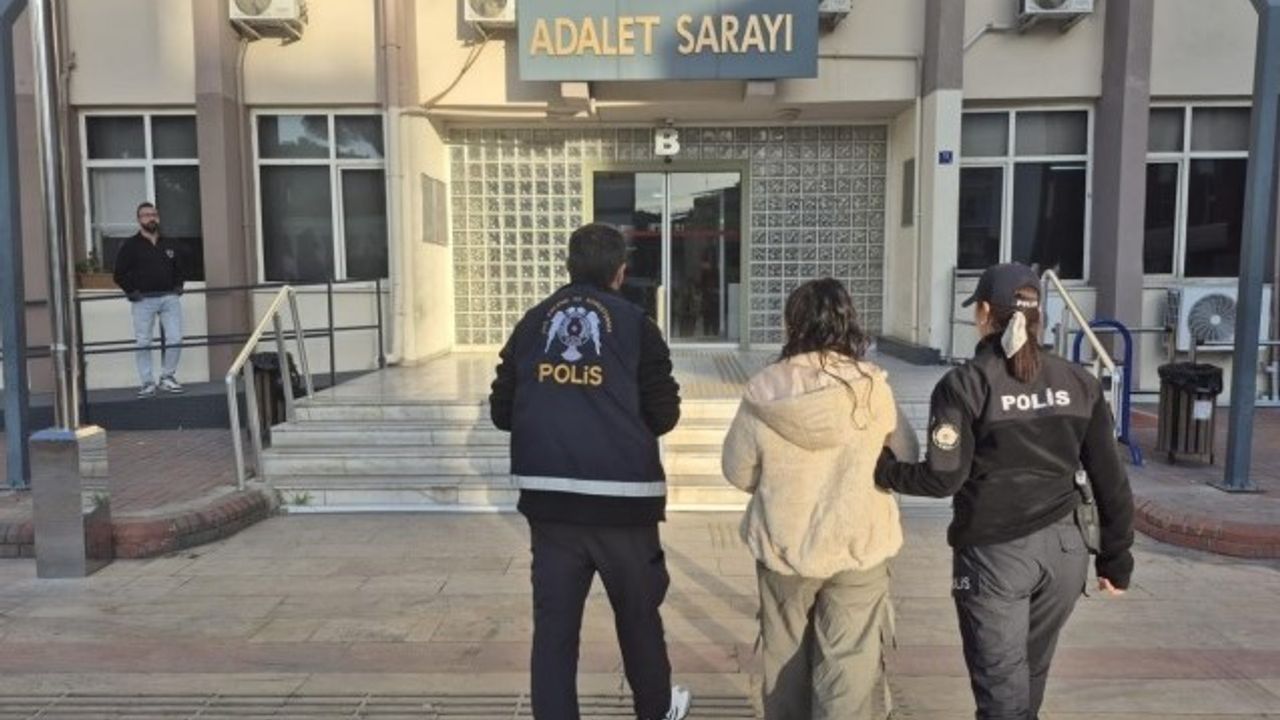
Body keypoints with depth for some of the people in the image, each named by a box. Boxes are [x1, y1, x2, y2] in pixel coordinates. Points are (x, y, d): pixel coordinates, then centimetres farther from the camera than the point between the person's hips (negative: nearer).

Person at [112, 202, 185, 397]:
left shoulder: (169, 245, 14)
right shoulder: (130, 246, 2)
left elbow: (179, 269, 25)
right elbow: (120, 273, 1)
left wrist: (178, 286, 11)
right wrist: (131, 291, -8)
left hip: (169, 298, 3)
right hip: (143, 300, -3)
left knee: (175, 338, -4)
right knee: (143, 342, -1)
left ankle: (168, 377, 12)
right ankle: (147, 383, 6)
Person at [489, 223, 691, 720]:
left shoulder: (532, 322, 5)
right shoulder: (635, 324, -3)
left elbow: (502, 412, 6)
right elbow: (664, 416, -4)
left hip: (548, 496, 2)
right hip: (621, 495, -2)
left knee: (553, 622, 7)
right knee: (638, 610, 18)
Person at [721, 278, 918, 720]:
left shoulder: (765, 390, -13)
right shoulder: (873, 387, -12)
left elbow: (738, 471, -2)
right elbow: (906, 457, 2)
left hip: (783, 546, 1)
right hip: (859, 547, -1)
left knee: (786, 655, 22)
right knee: (851, 666, 8)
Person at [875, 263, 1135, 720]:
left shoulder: (965, 384, -11)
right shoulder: (1078, 383, 4)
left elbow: (943, 477, -16)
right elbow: (1109, 478, 5)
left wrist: (882, 469, 0)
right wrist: (1115, 559, 12)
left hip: (995, 554, -5)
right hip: (1065, 549, 5)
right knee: (1028, 678, 23)